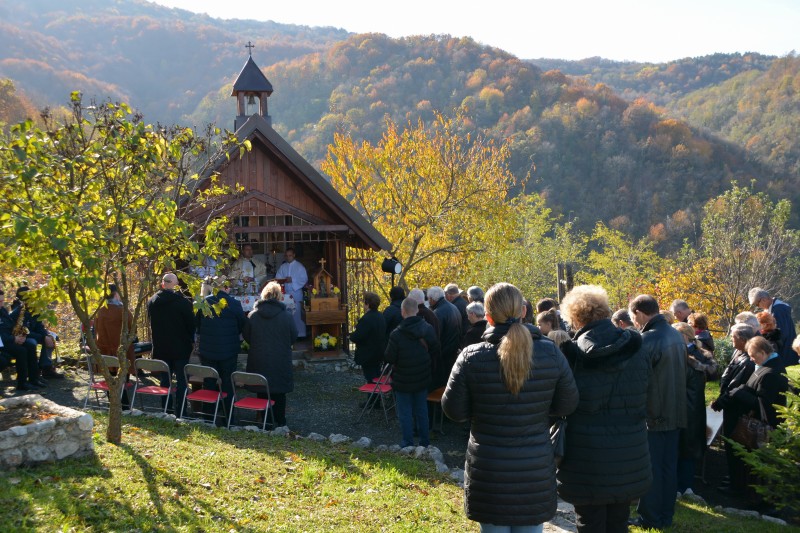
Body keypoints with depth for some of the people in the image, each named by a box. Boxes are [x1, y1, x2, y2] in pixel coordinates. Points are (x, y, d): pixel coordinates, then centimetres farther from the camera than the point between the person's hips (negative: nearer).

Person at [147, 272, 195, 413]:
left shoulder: (152, 301, 1)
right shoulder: (183, 301, -16)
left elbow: (151, 322, 12)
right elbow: (191, 322, -8)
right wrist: (191, 340, 7)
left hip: (160, 347, 5)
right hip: (180, 347, -4)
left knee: (165, 378, 13)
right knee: (181, 379, 2)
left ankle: (165, 409, 17)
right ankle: (180, 410, 1)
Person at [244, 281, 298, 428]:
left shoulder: (252, 315, -7)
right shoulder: (287, 316, -12)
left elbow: (246, 335, 3)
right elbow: (294, 337, -2)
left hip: (259, 361, 2)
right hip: (280, 361, -1)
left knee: (262, 392, 12)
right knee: (279, 393, 10)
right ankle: (279, 421, 16)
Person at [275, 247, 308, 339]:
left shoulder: (299, 266, 2)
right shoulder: (283, 267, 14)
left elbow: (304, 279, -4)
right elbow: (278, 278, 12)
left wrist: (292, 280, -14)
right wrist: (282, 280, -11)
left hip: (296, 292, -3)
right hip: (285, 293, 3)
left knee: (297, 313, -6)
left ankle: (300, 333, -1)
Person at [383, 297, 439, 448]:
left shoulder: (396, 334, -24)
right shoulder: (428, 329, -8)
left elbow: (389, 358, -18)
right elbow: (436, 352, 1)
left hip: (403, 381, -4)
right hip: (422, 379, 5)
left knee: (405, 412, 9)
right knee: (422, 410, 18)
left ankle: (408, 443, 16)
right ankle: (424, 441, 26)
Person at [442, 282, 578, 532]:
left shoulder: (472, 357, -13)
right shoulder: (551, 354, -8)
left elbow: (454, 410, -6)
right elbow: (567, 405, 1)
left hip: (489, 471, -1)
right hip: (536, 469, 2)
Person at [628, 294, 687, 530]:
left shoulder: (647, 340, -20)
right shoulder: (677, 335, 5)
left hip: (652, 414, -8)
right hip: (675, 412, 8)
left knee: (650, 468, 3)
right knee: (669, 466, 14)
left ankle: (650, 518, 11)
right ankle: (666, 515, 23)